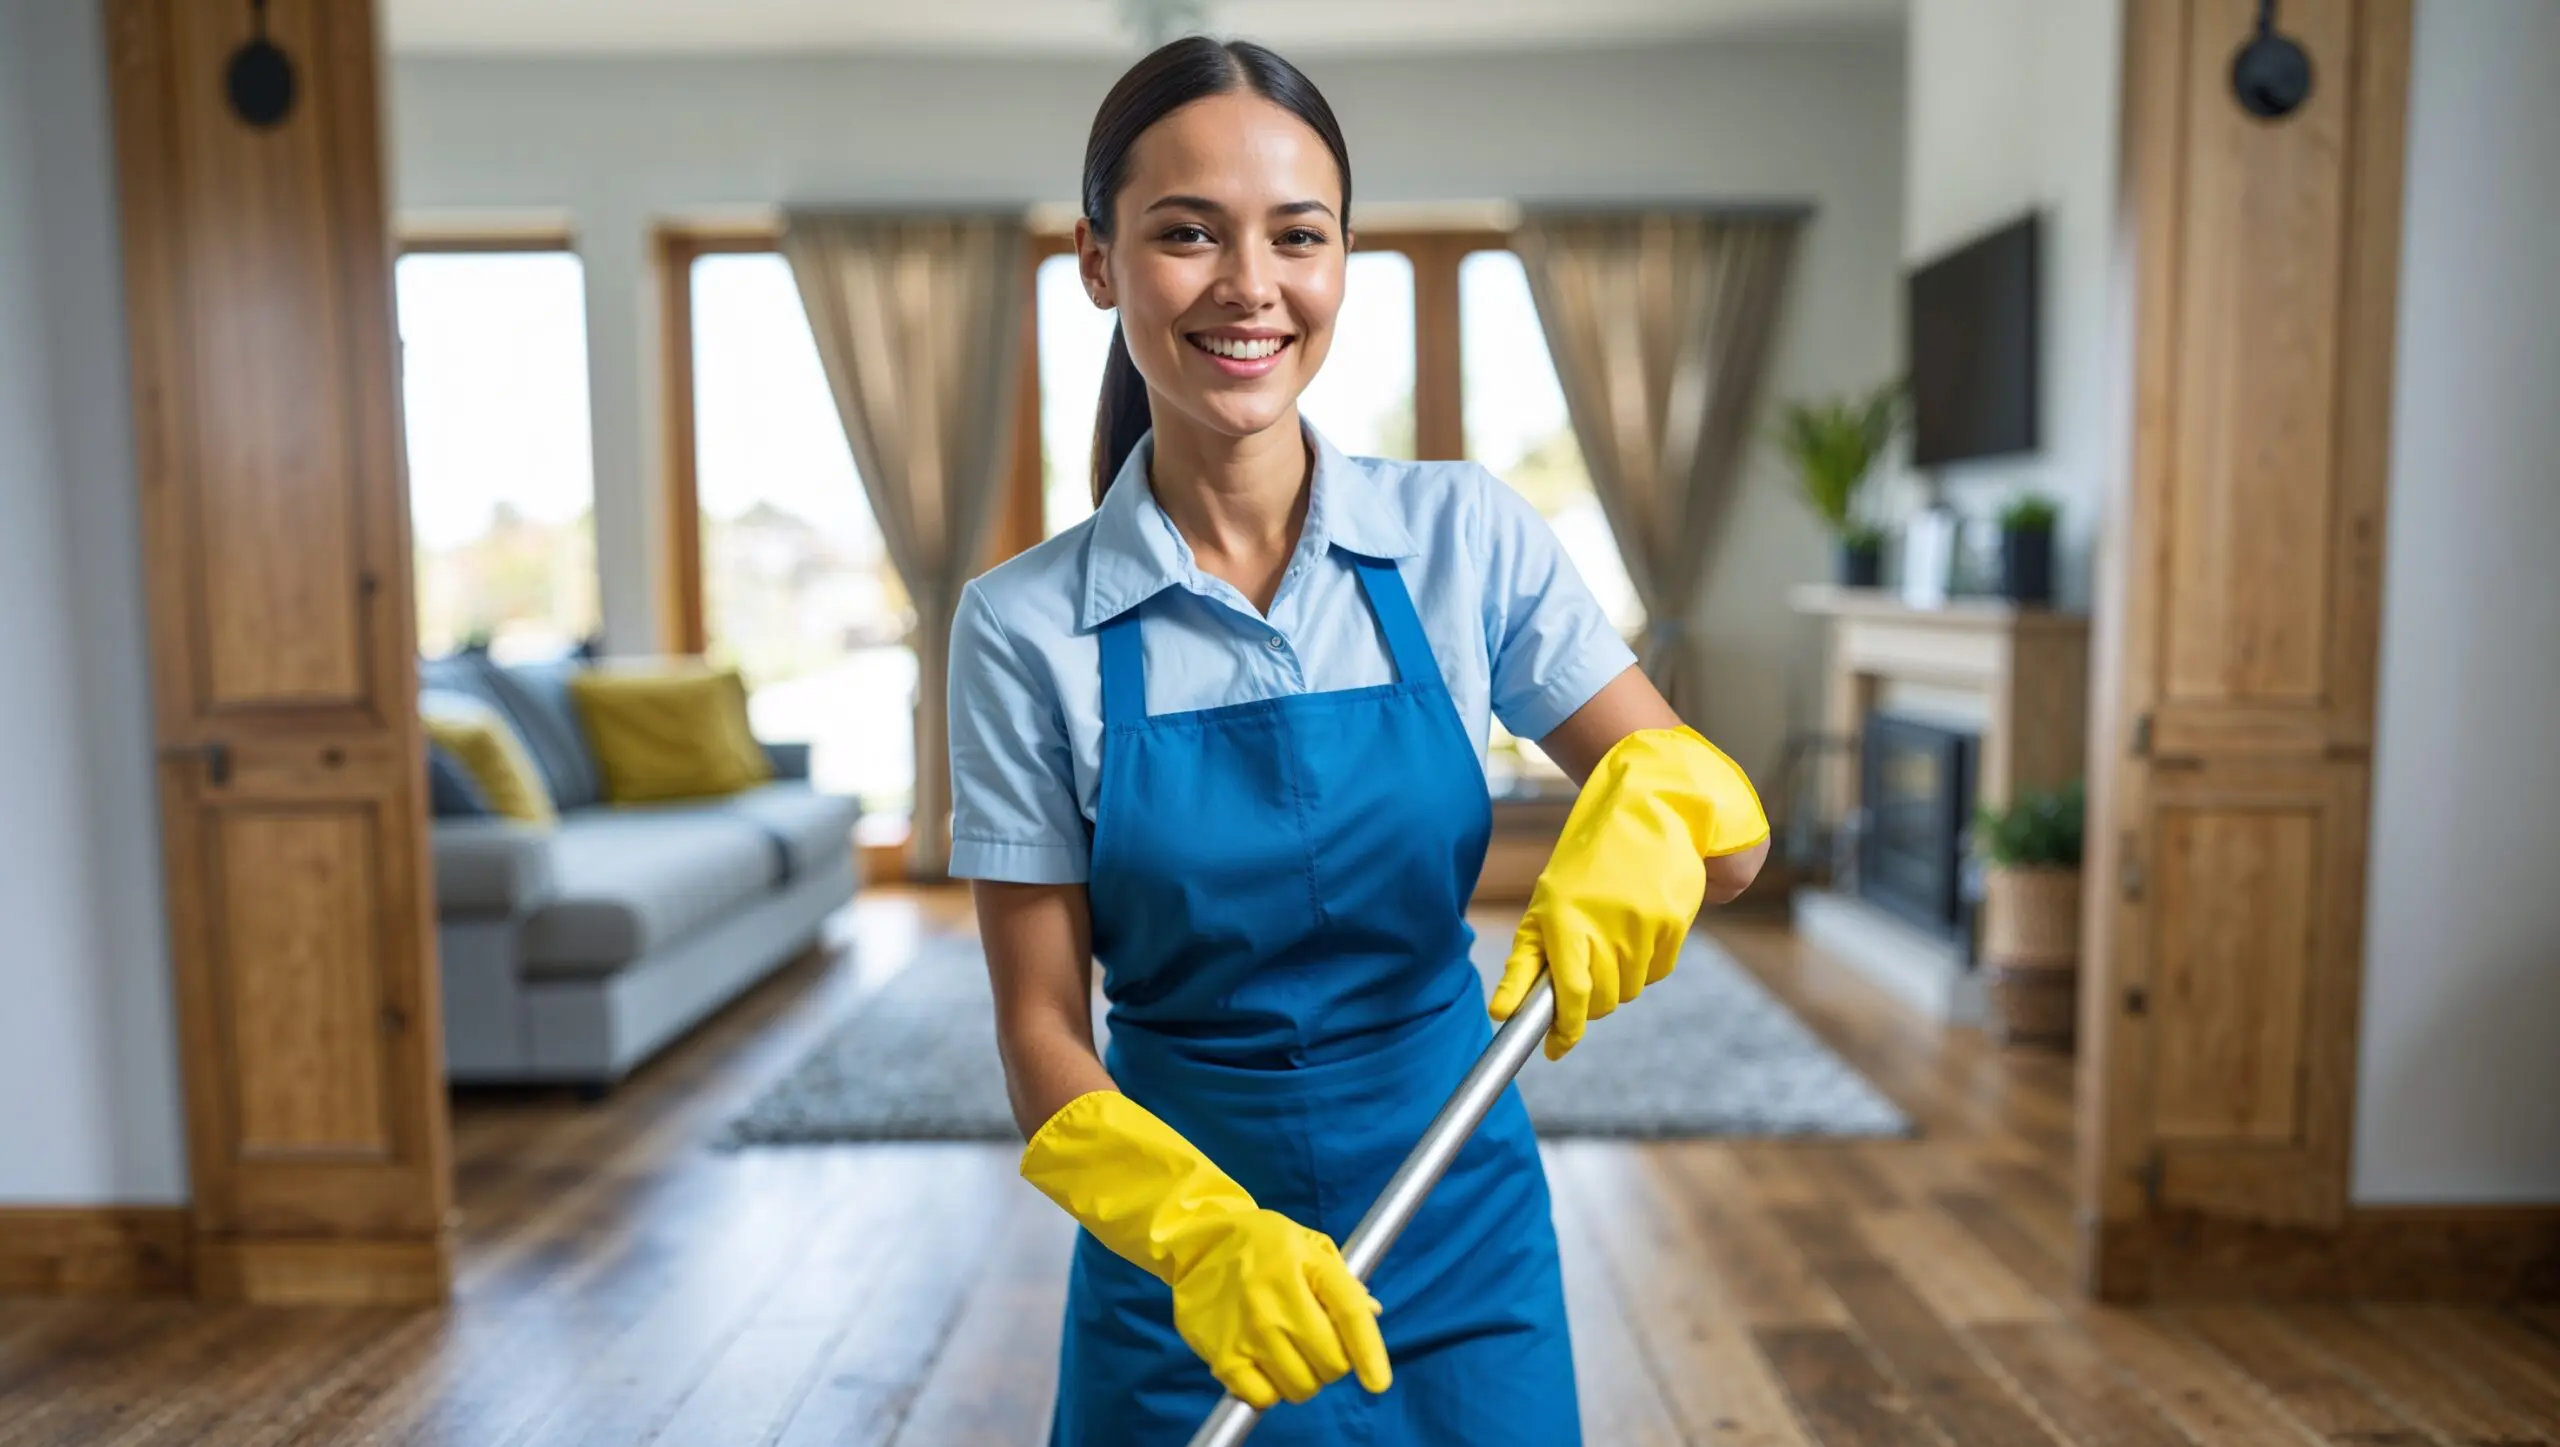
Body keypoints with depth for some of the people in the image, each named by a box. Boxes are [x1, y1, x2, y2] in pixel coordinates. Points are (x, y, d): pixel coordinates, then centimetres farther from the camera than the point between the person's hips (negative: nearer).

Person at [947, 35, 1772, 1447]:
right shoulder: (1026, 626, -11)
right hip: (1179, 1264, -1)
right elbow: (1042, 1029, -9)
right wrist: (1200, 1228, -25)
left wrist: (1654, 808, -27)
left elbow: (1728, 834, -6)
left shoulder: (1464, 534, -7)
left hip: (1462, 1229, 2)